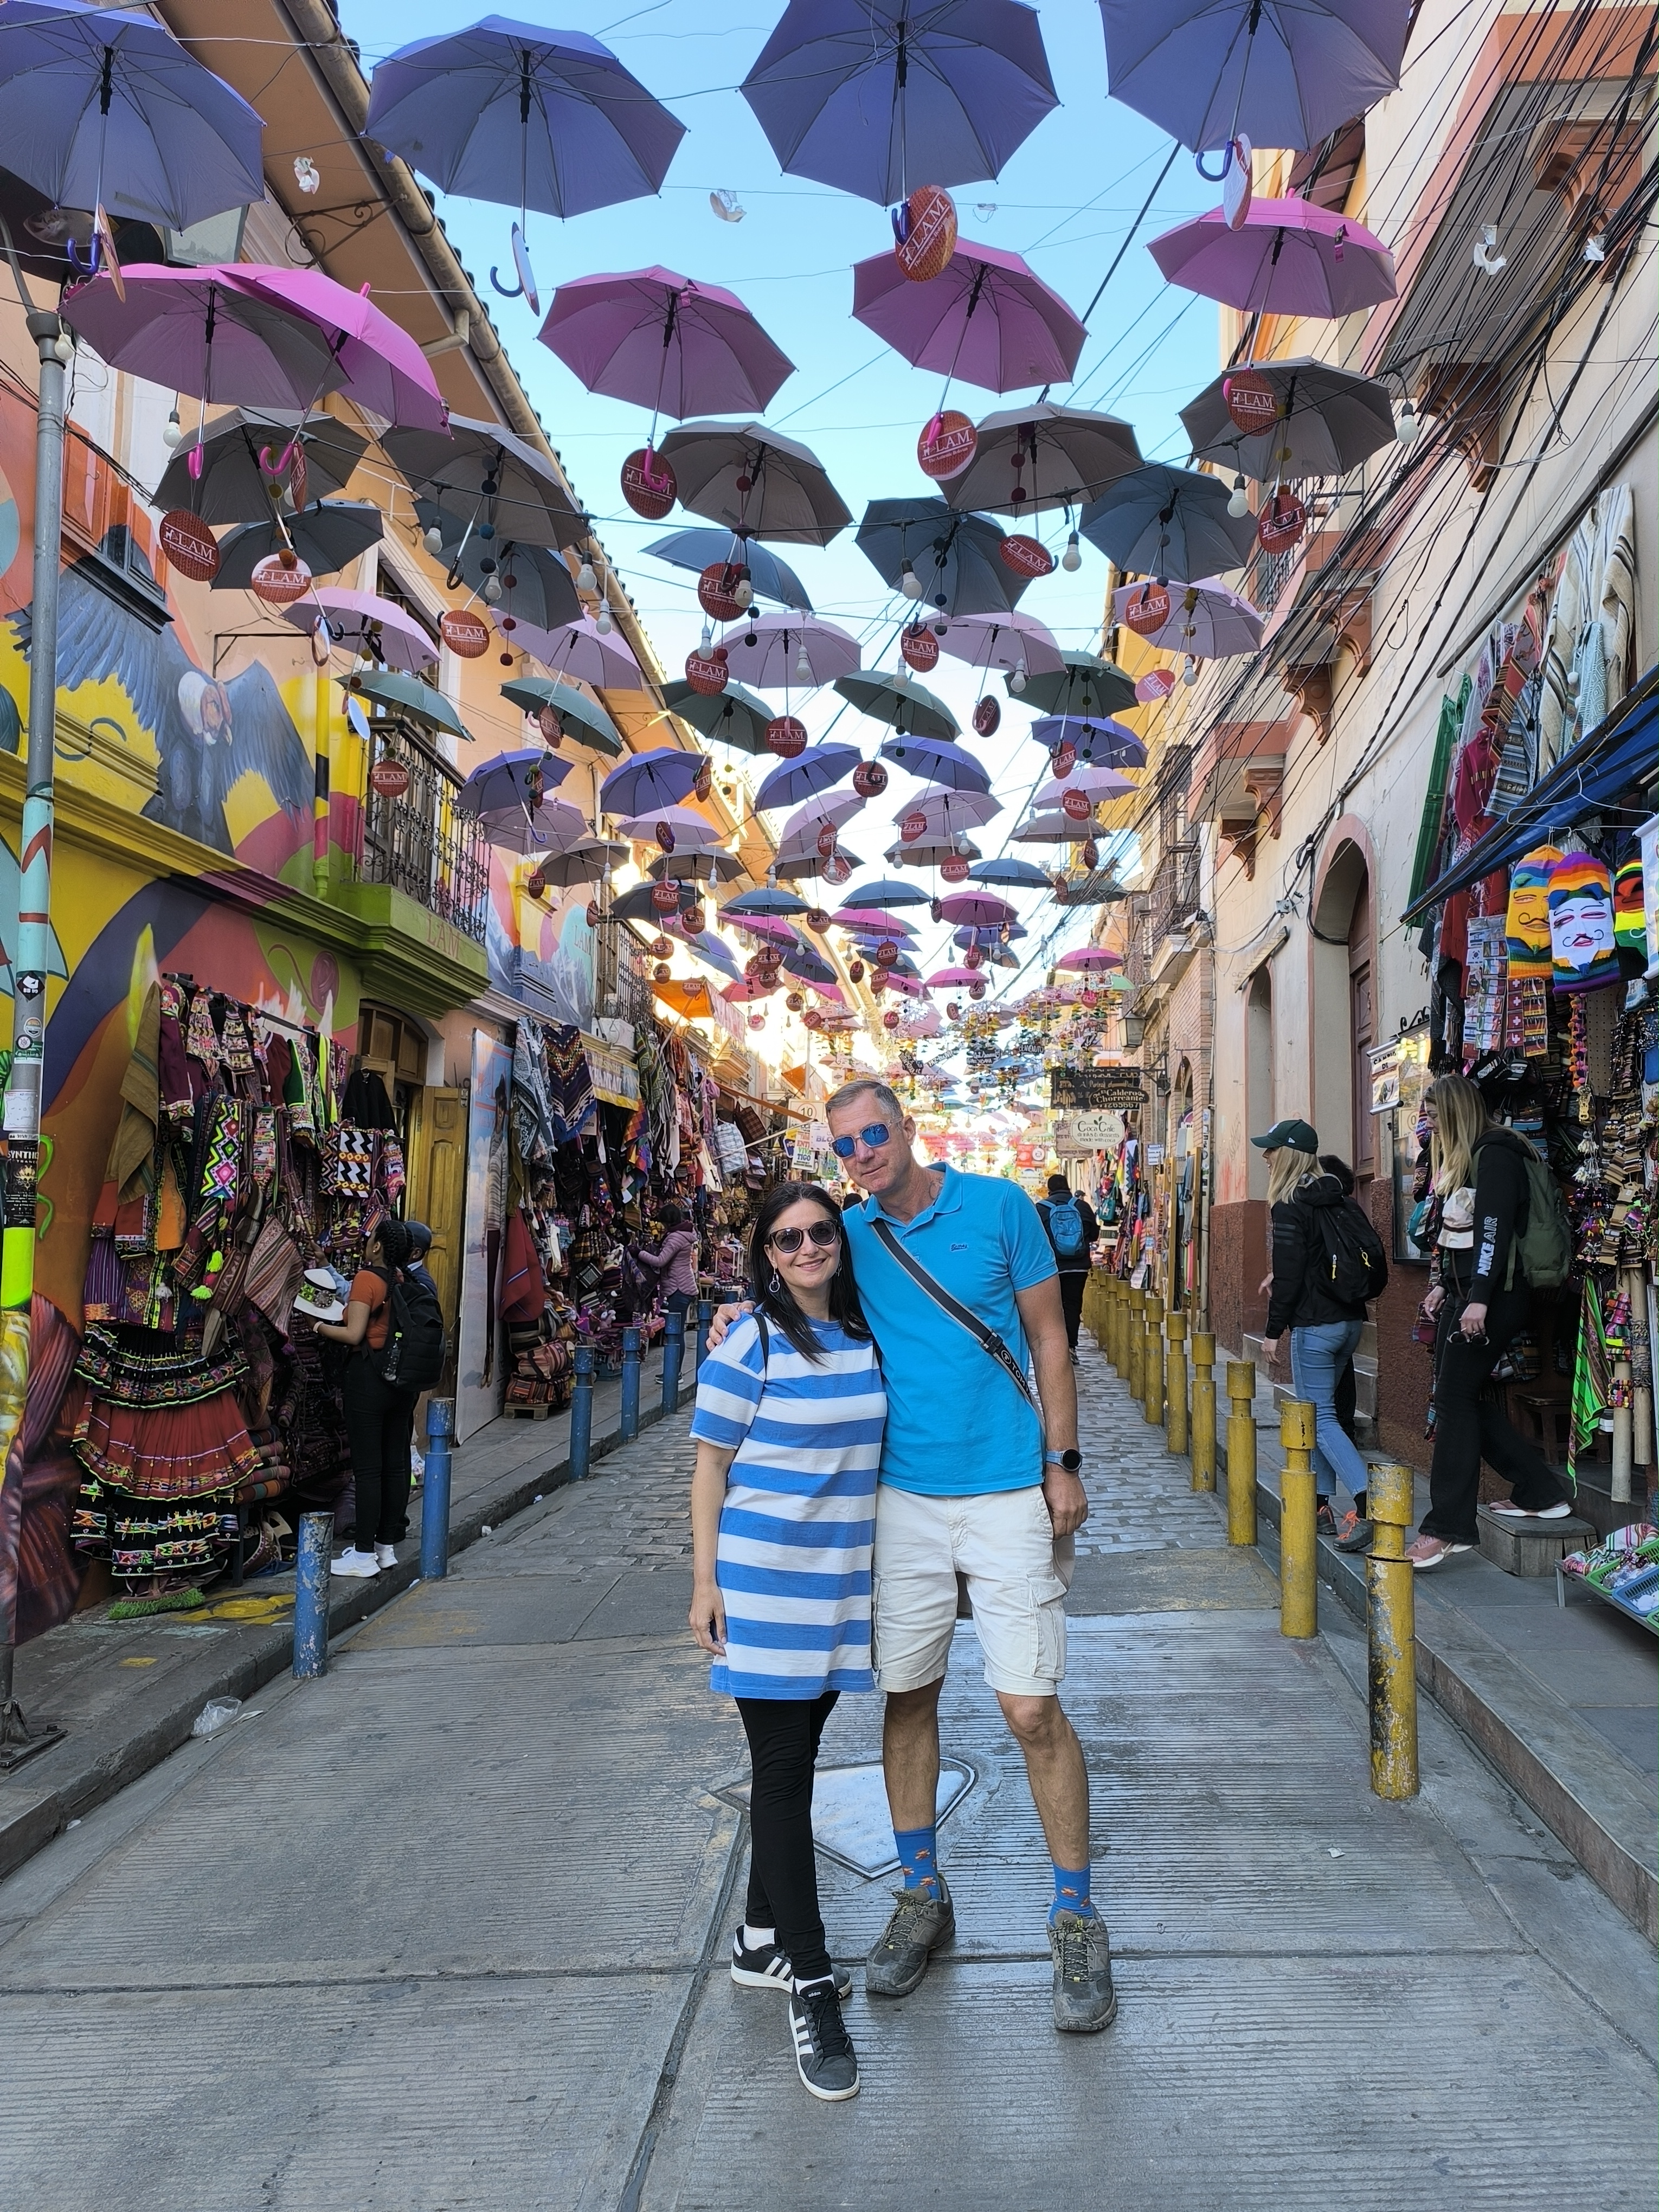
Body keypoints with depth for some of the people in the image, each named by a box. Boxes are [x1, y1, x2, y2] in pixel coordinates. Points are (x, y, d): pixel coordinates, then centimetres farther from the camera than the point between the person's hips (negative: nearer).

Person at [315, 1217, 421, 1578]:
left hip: (369, 1376, -7)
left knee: (367, 1468, -3)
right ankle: (387, 1546, 19)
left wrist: (321, 1326, -1)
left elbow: (354, 1334, -19)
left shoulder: (366, 1279, -12)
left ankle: (364, 1554, 1)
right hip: (403, 1380, 7)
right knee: (395, 1464, 11)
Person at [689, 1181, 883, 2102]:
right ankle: (810, 1984, 8)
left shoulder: (862, 1339, 5)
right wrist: (705, 1582, -8)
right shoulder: (750, 1344, -10)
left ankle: (761, 1939, 31)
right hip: (763, 1584, -6)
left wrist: (884, 1571, 17)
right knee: (781, 1770, -1)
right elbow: (711, 1465, -7)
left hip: (840, 1582, 6)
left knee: (798, 1760, 15)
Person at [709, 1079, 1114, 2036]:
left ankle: (1076, 1918, 15)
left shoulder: (999, 1207, -3)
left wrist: (1064, 1465, -4)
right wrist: (746, 1310, -5)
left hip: (1008, 1495, -3)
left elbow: (1049, 1340, 1)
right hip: (904, 1497, 3)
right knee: (907, 1699, 12)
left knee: (1033, 1710, -4)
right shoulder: (852, 1234, 4)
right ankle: (923, 1896, 31)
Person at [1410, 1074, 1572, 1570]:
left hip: (1491, 1297, -10)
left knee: (1454, 1401, -9)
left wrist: (1480, 1300, -24)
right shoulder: (1458, 1159, 19)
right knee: (1466, 1398, 9)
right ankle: (1540, 1492, 19)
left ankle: (1447, 1528, -6)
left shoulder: (1495, 1155, -11)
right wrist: (1442, 1285, 16)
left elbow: (1495, 1229, -19)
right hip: (1462, 1292, 10)